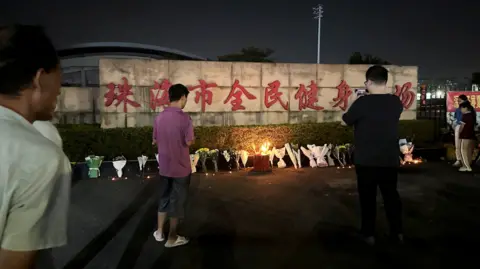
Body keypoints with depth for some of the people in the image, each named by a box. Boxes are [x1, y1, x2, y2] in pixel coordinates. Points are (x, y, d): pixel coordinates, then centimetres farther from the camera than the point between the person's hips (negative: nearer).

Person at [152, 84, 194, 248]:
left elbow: (155, 141, 9)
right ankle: (172, 238, 19)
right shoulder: (184, 117, -18)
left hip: (164, 166, 6)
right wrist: (191, 139, 5)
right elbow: (189, 142, -16)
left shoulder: (159, 117, 2)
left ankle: (159, 232, 31)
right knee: (177, 201, 7)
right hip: (180, 167, -6)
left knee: (165, 197, 21)